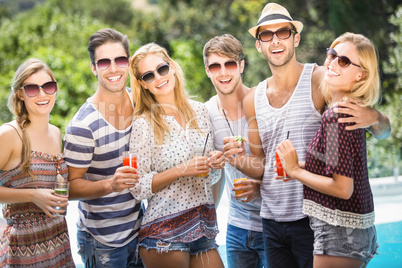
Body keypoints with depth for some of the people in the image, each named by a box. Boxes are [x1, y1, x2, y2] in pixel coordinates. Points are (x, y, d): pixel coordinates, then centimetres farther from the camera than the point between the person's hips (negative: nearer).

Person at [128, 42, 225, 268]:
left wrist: (216, 163, -2)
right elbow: (138, 188, -10)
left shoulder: (199, 111, 8)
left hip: (204, 229, 5)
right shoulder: (144, 123, -7)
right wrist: (181, 171, -19)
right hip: (165, 233, -5)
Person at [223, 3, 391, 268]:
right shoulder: (253, 100, 9)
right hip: (271, 221, 5)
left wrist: (373, 118, -27)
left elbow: (384, 131, -4)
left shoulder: (321, 80, -6)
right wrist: (239, 160, -7)